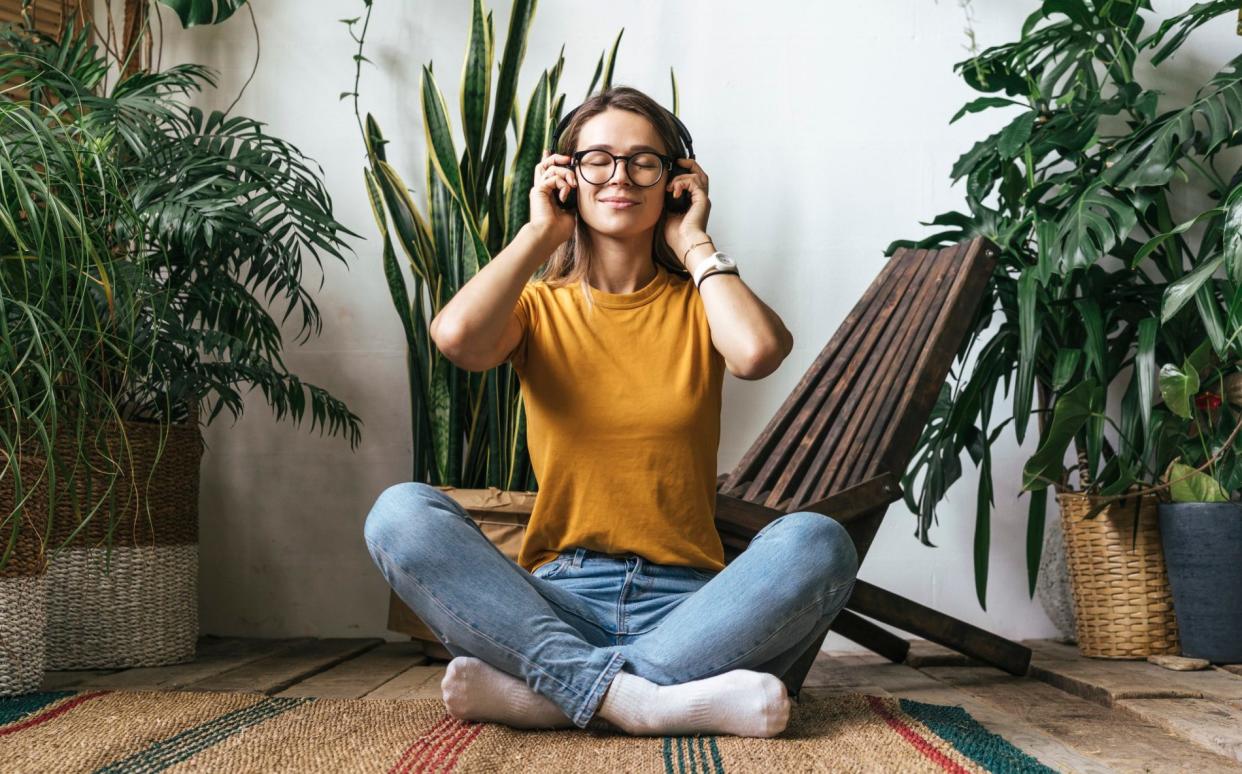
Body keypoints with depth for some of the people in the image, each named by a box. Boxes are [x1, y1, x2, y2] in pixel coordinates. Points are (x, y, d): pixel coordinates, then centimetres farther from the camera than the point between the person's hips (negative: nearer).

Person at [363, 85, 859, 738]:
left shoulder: (696, 305, 11)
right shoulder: (538, 306, 12)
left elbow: (758, 352, -15)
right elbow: (457, 338, -14)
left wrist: (693, 241, 1)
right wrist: (539, 232, 1)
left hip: (684, 603, 0)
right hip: (558, 600, 0)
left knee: (817, 542, -29)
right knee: (401, 512, -25)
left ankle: (540, 693, -28)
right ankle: (645, 697, -32)